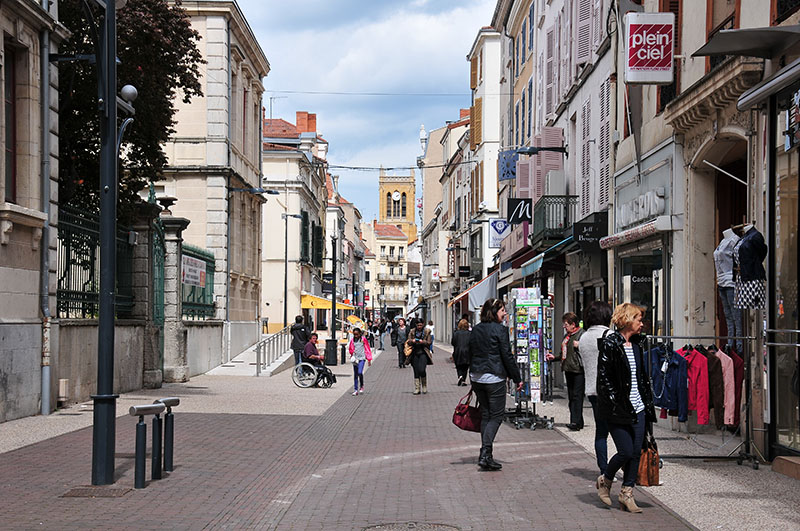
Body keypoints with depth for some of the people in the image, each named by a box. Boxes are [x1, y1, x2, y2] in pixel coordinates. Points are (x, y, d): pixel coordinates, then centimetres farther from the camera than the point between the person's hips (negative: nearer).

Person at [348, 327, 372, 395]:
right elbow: (350, 348, 22)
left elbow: (368, 349, 1)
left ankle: (362, 386, 4)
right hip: (355, 359, 4)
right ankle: (355, 390, 11)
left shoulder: (363, 340, -3)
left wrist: (369, 359, -1)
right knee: (355, 374, 6)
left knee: (360, 372, -19)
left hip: (362, 358, -4)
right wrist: (352, 353, 0)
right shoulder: (352, 340, 7)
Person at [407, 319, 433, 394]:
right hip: (415, 354, 3)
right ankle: (417, 389, 11)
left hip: (423, 353, -3)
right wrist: (412, 341, -15)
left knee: (422, 370, -16)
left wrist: (423, 342, -17)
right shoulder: (412, 332, 10)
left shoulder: (427, 332, 4)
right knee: (416, 372, 4)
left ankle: (424, 387, 5)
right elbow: (408, 342, 7)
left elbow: (429, 343, 2)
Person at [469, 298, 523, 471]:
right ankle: (485, 454, -11)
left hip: (477, 377, 7)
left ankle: (485, 455, 12)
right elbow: (507, 356, -10)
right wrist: (517, 378, -3)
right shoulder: (500, 329, -10)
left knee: (485, 415, 13)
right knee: (496, 415, -1)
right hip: (494, 378, -7)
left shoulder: (475, 329, 10)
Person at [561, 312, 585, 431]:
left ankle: (576, 422, -13)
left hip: (578, 371, -9)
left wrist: (578, 346, -25)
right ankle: (577, 422, 15)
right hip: (568, 370, 9)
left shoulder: (582, 334, -9)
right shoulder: (567, 335, 19)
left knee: (577, 396, -11)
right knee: (571, 396, 10)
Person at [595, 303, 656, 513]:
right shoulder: (610, 344, -11)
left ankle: (626, 493, 13)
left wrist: (647, 403, 13)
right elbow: (604, 378, -13)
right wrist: (617, 403, -16)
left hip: (637, 408, 7)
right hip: (618, 409, -7)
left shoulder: (636, 344, 12)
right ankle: (605, 480, 19)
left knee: (636, 452, 4)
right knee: (626, 451, -7)